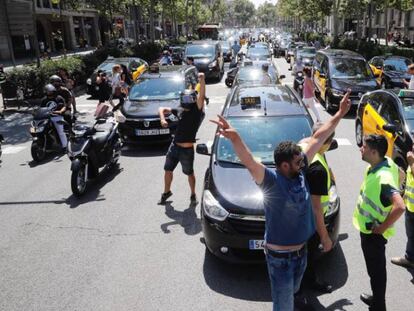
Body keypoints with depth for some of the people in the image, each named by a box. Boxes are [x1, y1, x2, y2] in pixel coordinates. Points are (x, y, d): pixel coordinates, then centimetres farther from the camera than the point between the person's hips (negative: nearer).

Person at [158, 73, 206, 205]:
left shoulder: (197, 111, -9)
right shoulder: (180, 110, 3)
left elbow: (201, 96, -25)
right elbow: (162, 109, 12)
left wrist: (202, 80, -37)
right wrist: (162, 119, -8)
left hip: (187, 150, -4)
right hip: (174, 146, 5)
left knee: (190, 173, 12)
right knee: (168, 170, 14)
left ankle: (193, 195, 33)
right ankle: (166, 192, 36)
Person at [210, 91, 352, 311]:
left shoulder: (300, 172, -6)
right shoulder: (271, 180, -25)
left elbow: (318, 138, 1)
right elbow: (249, 162, -44)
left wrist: (339, 115, 7)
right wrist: (235, 138, -63)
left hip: (301, 250, 7)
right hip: (280, 257, -7)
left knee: (293, 291, 30)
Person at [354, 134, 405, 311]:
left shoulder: (383, 177, -32)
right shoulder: (380, 164, -3)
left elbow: (400, 207, -41)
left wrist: (382, 228, -26)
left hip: (373, 232, -9)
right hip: (368, 227, 9)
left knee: (376, 270, 8)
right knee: (375, 268, 25)